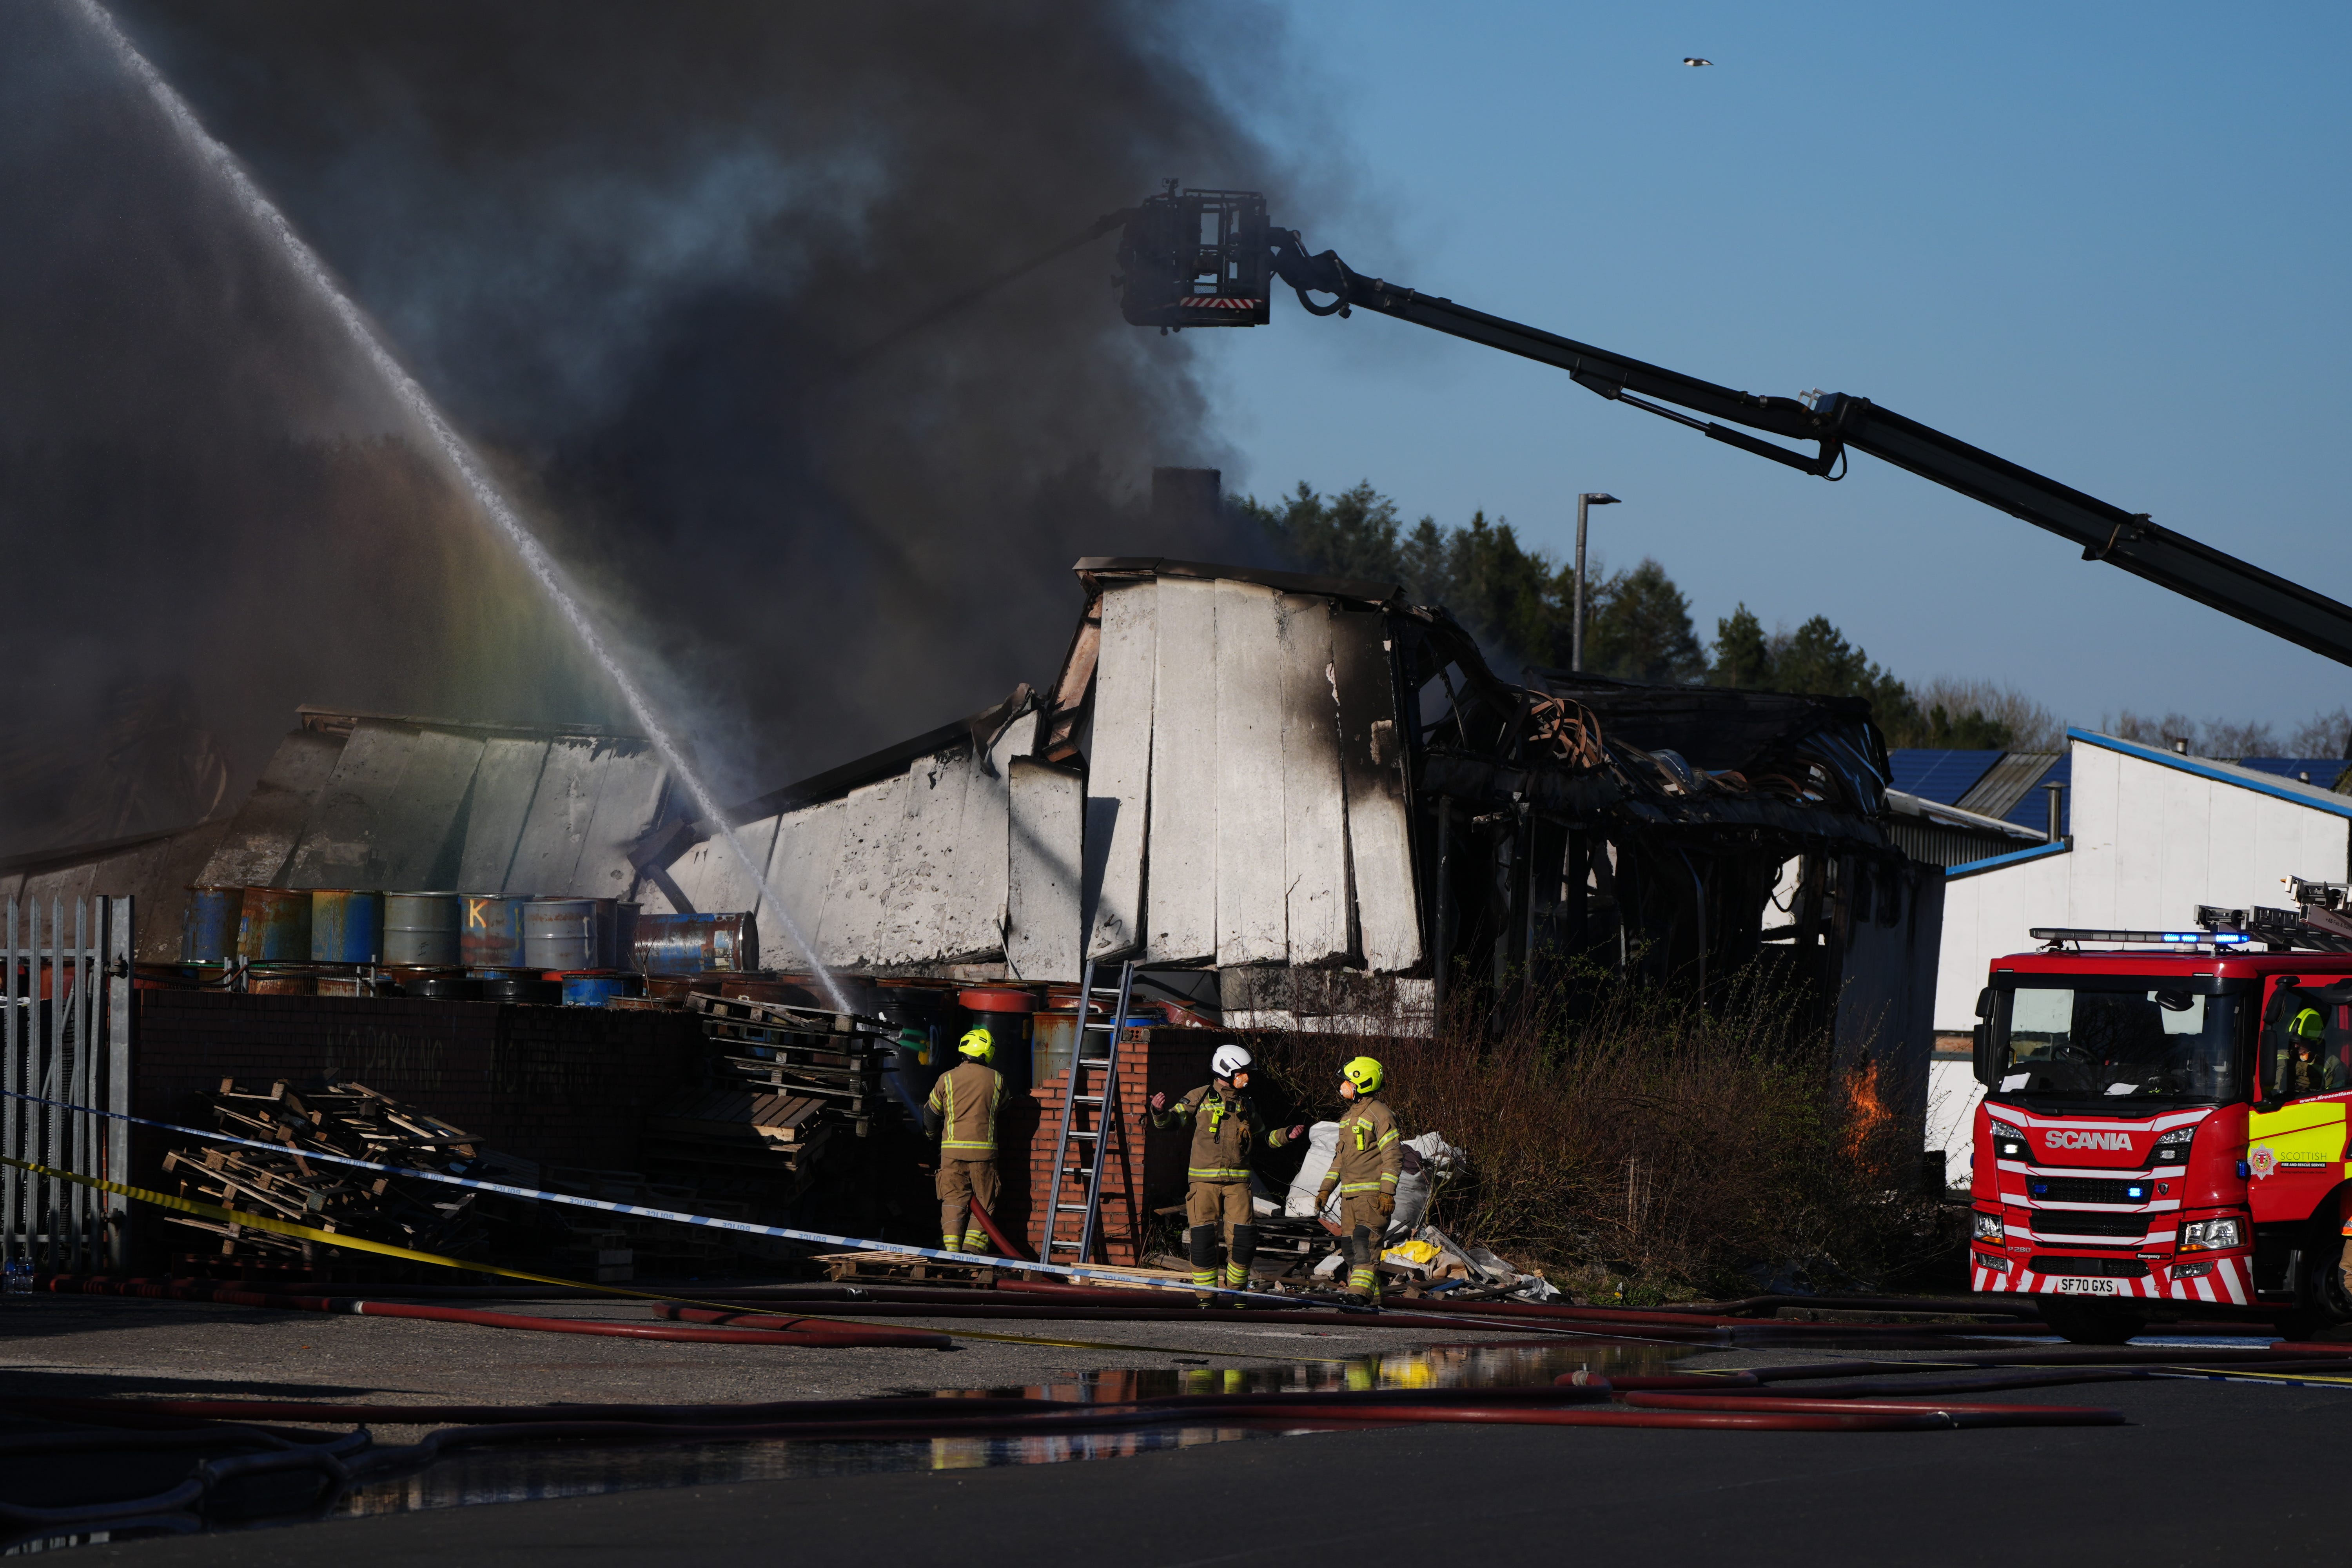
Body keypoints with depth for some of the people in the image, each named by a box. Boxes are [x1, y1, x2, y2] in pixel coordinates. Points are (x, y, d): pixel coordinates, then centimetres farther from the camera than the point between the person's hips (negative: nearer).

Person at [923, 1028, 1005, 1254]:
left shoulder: (947, 1079, 1)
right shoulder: (996, 1080, 1)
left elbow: (931, 1111, 13)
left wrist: (931, 1133, 33)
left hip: (952, 1149, 1)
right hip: (984, 1149, -1)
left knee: (953, 1201, 5)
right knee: (984, 1203, 7)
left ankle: (952, 1249, -6)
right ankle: (972, 1246, -5)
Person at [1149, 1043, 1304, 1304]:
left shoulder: (1246, 1105, 15)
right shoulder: (1201, 1098, 5)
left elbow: (1261, 1139, 26)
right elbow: (1171, 1121, 3)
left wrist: (1285, 1135, 11)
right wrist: (1160, 1112, -18)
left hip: (1238, 1179, 3)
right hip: (1204, 1179, -3)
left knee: (1244, 1238, -5)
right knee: (1203, 1238, -6)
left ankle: (1235, 1292, 13)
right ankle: (1206, 1297, 3)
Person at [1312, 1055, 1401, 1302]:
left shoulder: (1380, 1115, -8)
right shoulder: (1349, 1117, 20)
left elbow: (1393, 1157, -13)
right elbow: (1340, 1157, 27)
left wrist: (1387, 1192, -20)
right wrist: (1326, 1189, 21)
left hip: (1372, 1193, -9)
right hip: (1349, 1194, 9)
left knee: (1364, 1241, -20)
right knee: (1350, 1245, 5)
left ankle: (1361, 1293, -29)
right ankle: (1372, 1298, 8)